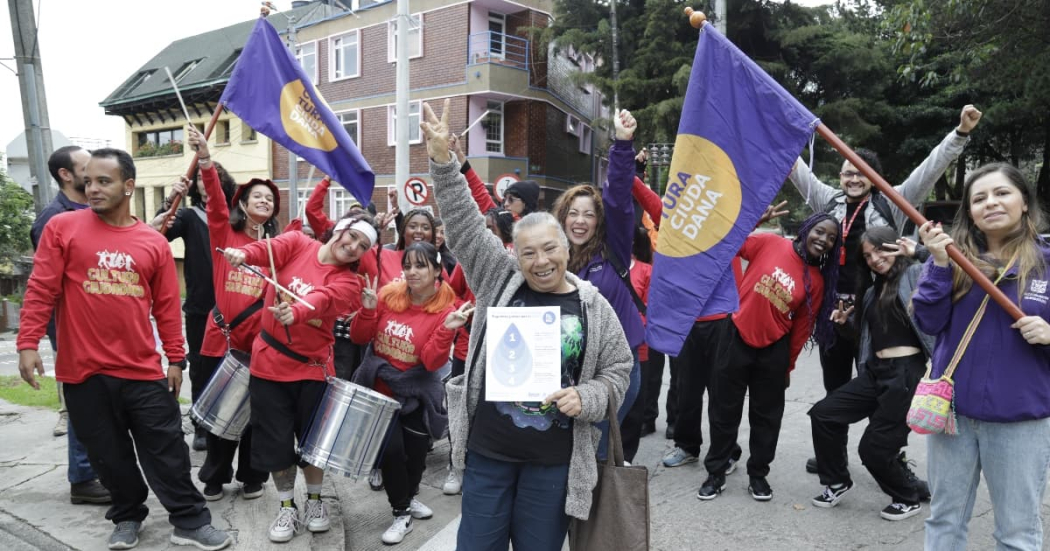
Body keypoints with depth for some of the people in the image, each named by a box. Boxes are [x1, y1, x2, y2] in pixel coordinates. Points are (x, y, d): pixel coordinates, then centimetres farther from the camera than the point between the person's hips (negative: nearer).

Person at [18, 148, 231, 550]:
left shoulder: (154, 243, 3)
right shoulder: (62, 228, -1)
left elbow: (167, 306, 5)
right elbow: (41, 290, -2)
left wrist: (176, 358, 6)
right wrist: (28, 343, -10)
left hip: (143, 370, 1)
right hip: (84, 370, 0)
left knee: (167, 451, 5)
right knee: (110, 455, 13)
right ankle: (127, 517, 33)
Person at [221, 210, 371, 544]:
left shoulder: (347, 281, -7)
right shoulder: (297, 243, -2)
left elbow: (321, 300, -27)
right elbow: (269, 248, -23)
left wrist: (294, 313, -48)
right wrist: (242, 253, -45)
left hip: (312, 368, 0)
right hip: (270, 363, 1)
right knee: (276, 440, 7)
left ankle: (315, 500, 33)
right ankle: (287, 506, 27)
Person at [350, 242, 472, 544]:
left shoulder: (446, 310, -15)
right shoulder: (388, 294, -7)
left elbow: (432, 362, -22)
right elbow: (359, 338, -3)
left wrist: (446, 329, -35)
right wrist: (368, 309, -19)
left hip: (415, 394, -1)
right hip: (377, 388, 1)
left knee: (416, 450, 13)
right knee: (392, 449, -6)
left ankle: (409, 497, 46)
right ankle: (401, 514, 17)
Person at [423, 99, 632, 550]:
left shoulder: (593, 307, -1)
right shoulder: (499, 280, -1)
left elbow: (617, 369, 7)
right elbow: (464, 226, -8)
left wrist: (586, 398, -12)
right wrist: (442, 161, -16)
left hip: (554, 459, 0)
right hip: (487, 448, 1)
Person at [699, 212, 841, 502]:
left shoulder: (818, 280, 0)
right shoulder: (770, 243, -6)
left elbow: (803, 326, 4)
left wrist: (788, 365, 7)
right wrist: (755, 220, -12)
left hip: (774, 349, 2)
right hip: (737, 338, -2)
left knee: (766, 416, 12)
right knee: (724, 410, 7)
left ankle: (758, 475, 29)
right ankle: (716, 472, 23)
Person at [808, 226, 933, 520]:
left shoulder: (914, 274, -4)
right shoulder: (873, 289, 18)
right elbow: (867, 332, 25)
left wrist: (920, 254, -33)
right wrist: (846, 323, 7)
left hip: (905, 372, -8)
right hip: (874, 372, 8)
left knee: (874, 448, -1)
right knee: (823, 414, 5)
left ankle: (911, 494, 27)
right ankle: (837, 482, 22)